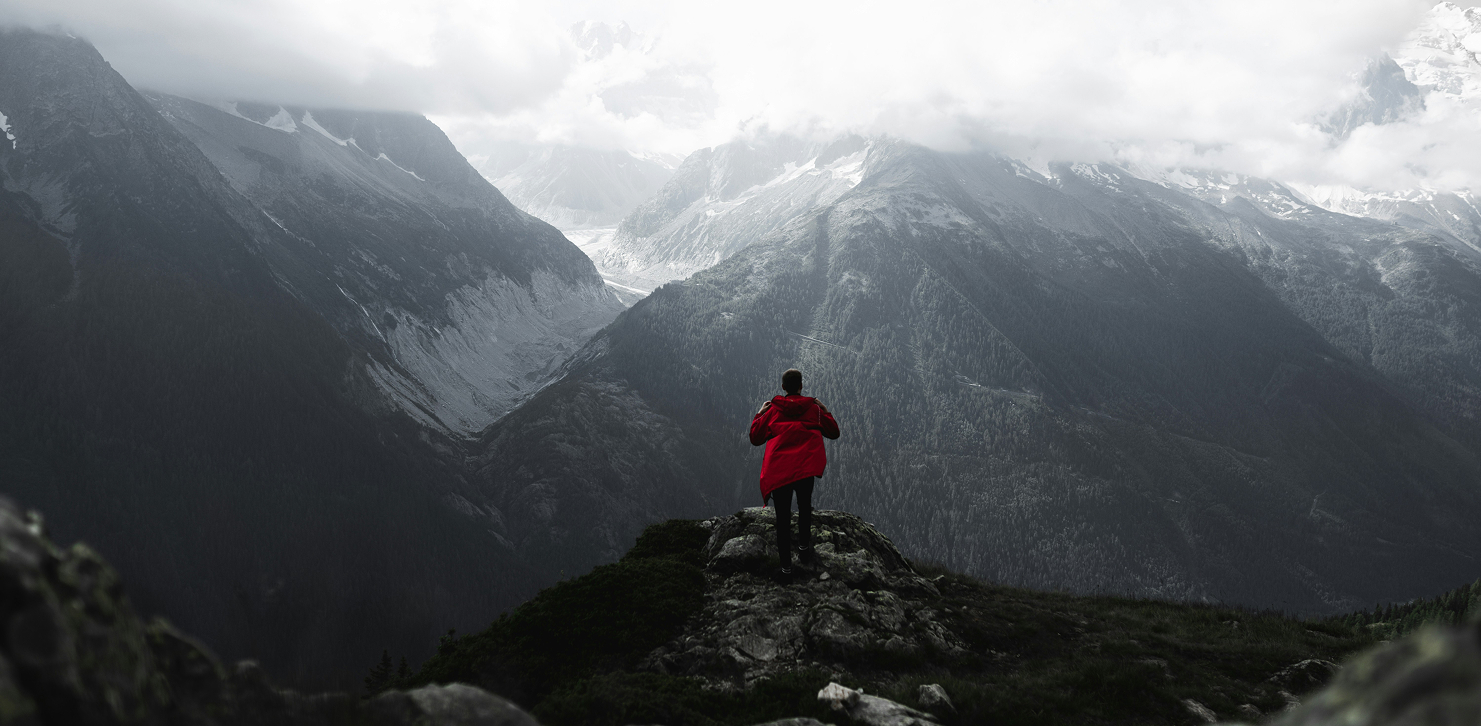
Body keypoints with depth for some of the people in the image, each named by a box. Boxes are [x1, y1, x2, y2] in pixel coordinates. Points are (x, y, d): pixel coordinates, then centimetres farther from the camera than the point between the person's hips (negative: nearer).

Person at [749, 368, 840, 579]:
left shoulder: (772, 411, 7)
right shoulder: (813, 409, 8)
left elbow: (755, 438, 12)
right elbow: (834, 432, 18)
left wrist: (759, 414, 22)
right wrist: (825, 411, 29)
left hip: (778, 471, 0)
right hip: (806, 468, 0)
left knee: (783, 518, 8)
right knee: (805, 507, 26)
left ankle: (786, 565, 9)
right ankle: (804, 544, 9)